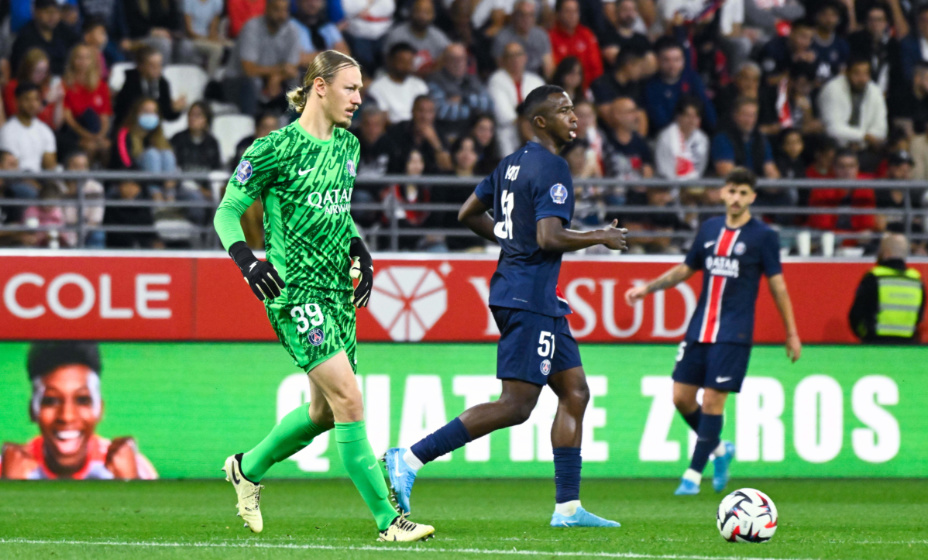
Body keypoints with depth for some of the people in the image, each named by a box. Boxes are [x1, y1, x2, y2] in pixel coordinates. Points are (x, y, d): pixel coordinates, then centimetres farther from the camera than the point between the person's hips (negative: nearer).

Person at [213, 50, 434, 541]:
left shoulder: (347, 145, 12)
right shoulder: (277, 148, -10)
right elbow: (227, 211, -4)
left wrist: (358, 250, 9)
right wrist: (246, 260, -20)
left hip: (337, 289, 8)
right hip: (294, 291, -8)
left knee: (325, 410, 12)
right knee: (348, 399, -16)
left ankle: (248, 468, 37)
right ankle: (387, 520, -15)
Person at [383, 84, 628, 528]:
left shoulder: (512, 164, 14)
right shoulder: (552, 169, -14)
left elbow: (468, 214, 21)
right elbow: (549, 238, -24)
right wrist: (600, 238, -10)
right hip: (529, 298, -11)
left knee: (574, 392, 11)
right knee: (516, 405, -12)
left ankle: (568, 507, 9)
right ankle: (410, 459, -15)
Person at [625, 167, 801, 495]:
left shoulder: (763, 236, -3)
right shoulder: (709, 229, 10)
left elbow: (777, 284, 0)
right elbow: (686, 269, 21)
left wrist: (791, 333, 1)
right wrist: (647, 288, 10)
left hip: (733, 334, -5)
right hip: (699, 329, 5)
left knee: (712, 400, -9)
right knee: (681, 397, 2)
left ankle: (693, 474, -1)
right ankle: (719, 450, 25)